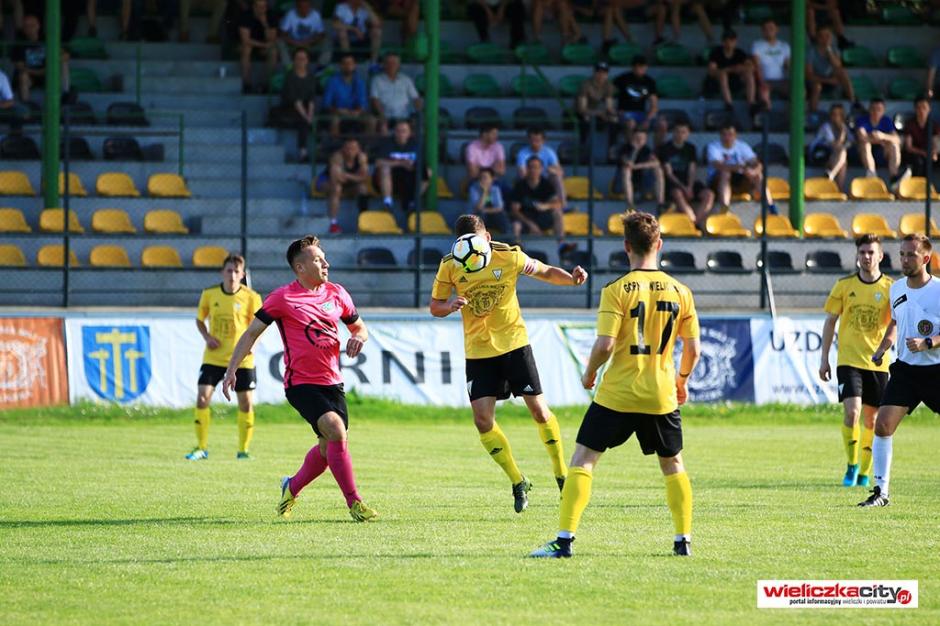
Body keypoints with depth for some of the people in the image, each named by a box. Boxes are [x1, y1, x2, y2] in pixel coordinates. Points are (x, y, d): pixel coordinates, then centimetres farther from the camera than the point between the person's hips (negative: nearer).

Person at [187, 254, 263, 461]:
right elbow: (200, 320, 13)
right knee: (202, 397, -9)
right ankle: (201, 448, 3)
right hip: (213, 357, 1)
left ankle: (243, 450, 14)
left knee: (245, 402, 0)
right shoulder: (209, 294, -1)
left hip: (241, 359, -1)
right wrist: (207, 337, -6)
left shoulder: (251, 297, -6)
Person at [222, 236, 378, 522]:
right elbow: (252, 332, 0)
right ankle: (354, 502, -19)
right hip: (301, 383, -6)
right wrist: (232, 369, -6)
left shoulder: (337, 294, 9)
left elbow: (359, 327, 21)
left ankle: (292, 488, 36)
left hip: (332, 382, 6)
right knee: (336, 431, -24)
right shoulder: (282, 298, -6)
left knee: (329, 447, 9)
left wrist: (358, 338, -4)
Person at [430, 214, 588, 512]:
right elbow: (434, 306, 3)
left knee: (538, 409, -3)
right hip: (477, 351, 1)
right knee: (483, 419, -9)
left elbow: (545, 272, 3)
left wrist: (572, 278, -17)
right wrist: (450, 305, -21)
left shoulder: (509, 256, -10)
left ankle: (562, 474, 16)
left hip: (514, 344, -1)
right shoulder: (450, 266, -7)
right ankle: (518, 482, 7)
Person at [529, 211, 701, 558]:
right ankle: (683, 540, 19)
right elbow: (693, 348, 5)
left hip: (616, 395, -3)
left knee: (582, 460, 2)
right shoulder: (679, 291, 1)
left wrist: (589, 373, 3)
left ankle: (564, 539, -5)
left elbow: (604, 344, -17)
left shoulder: (617, 290, -10)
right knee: (673, 465, 20)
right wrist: (682, 380, 24)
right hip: (661, 396, 3)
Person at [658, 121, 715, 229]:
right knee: (677, 194, -40)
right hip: (672, 184, -5)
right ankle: (694, 222, -42)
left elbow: (692, 171, 6)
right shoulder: (665, 149, 0)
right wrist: (683, 188, -19)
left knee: (709, 194, -22)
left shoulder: (690, 148, 14)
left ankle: (696, 221, -35)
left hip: (688, 183, 5)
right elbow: (668, 173, -7)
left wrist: (690, 187, -13)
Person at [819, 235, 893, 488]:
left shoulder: (890, 288, 0)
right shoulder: (844, 285, 2)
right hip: (849, 359, -1)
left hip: (877, 362, 1)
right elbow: (830, 321, 7)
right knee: (852, 411, -16)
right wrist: (824, 358, 4)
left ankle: (865, 472, 19)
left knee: (871, 419, 6)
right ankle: (852, 465, 0)